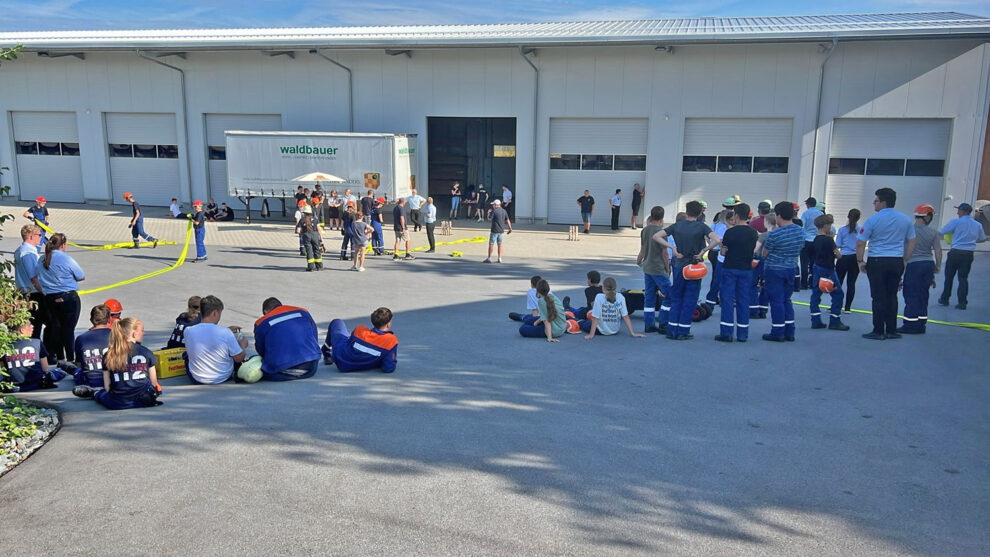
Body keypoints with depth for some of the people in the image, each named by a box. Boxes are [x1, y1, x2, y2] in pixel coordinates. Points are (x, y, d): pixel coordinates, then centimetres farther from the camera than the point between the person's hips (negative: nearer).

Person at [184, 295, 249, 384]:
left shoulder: (188, 331, -14)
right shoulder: (225, 333, -23)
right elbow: (239, 358, -12)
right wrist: (243, 345, 9)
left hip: (197, 380, 2)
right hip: (223, 379, -2)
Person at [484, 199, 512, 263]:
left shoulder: (494, 211, -13)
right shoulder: (504, 211, 8)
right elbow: (507, 220, 9)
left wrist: (490, 211, 9)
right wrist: (510, 228, 14)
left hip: (495, 230, -7)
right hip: (501, 230, 7)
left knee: (491, 244, 0)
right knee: (500, 244, 11)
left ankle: (489, 258, 0)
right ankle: (500, 259, 11)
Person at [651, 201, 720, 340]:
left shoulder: (677, 226, 0)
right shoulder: (701, 226, -9)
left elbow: (656, 237, -4)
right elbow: (717, 240, -23)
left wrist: (673, 248, -6)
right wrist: (703, 251, -13)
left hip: (679, 267, 3)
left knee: (675, 299, 13)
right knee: (689, 301, 5)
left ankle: (672, 330, 12)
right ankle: (683, 332, 7)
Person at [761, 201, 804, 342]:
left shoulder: (774, 234, -20)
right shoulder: (801, 231, 0)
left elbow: (764, 254, -9)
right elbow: (799, 251, 11)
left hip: (774, 270, -6)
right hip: (791, 269, 6)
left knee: (776, 301, 2)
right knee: (787, 300, 16)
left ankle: (778, 333, 8)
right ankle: (789, 333, 18)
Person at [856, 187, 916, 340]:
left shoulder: (873, 220, -8)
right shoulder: (905, 220, 7)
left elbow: (860, 243, -8)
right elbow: (912, 242, 14)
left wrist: (860, 261, 2)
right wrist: (904, 260, 20)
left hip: (877, 262, -4)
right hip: (897, 262, 4)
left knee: (879, 297, 0)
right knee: (892, 296, 12)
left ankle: (879, 331, 3)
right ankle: (891, 330, 16)